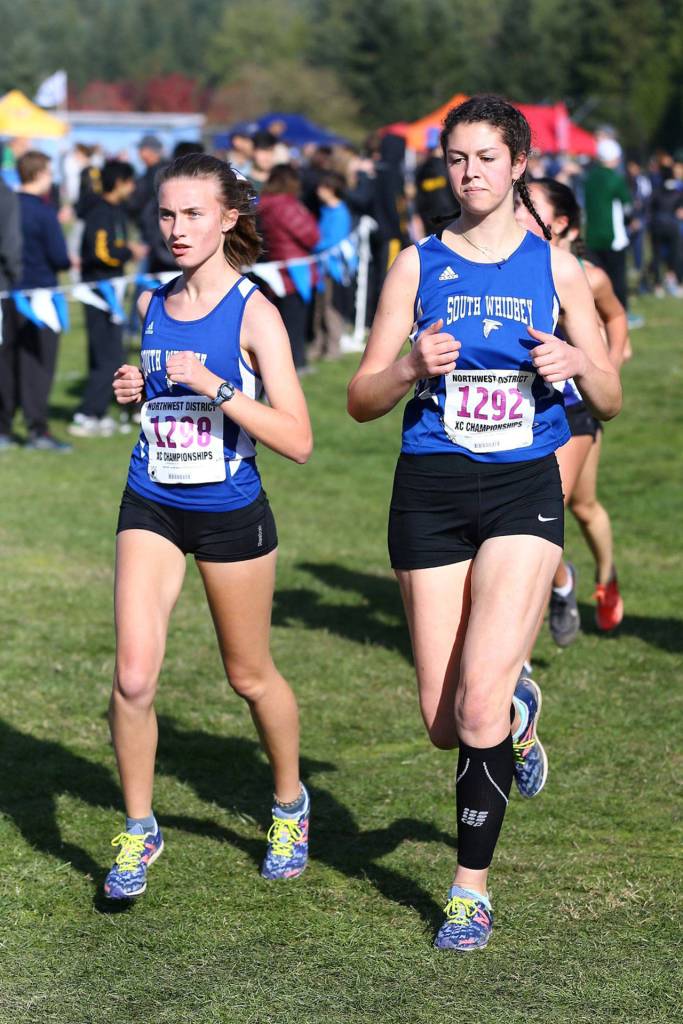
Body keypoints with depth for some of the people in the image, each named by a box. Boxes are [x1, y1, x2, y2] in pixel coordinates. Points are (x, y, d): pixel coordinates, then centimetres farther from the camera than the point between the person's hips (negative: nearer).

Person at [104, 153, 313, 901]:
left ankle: (290, 806, 38)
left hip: (230, 512, -3)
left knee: (250, 676, 13)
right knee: (133, 677, -9)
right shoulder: (151, 305, 4)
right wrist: (132, 390, 1)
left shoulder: (253, 313, -12)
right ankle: (139, 830, 10)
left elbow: (297, 441, -18)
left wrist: (219, 389, -29)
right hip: (151, 509, 4)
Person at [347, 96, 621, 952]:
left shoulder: (553, 267, 5)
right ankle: (521, 713, 40)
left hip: (522, 491, -2)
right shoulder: (419, 264, 6)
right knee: (445, 724, 4)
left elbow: (609, 401, 8)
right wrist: (414, 368, -16)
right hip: (431, 492, 2)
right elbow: (361, 399, 5)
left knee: (479, 706, -15)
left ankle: (471, 888, 2)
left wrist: (579, 364, -13)